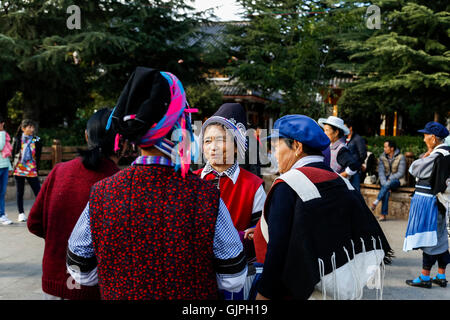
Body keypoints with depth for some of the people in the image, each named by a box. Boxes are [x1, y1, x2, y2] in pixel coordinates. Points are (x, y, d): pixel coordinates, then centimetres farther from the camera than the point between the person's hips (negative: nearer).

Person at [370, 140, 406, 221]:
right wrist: (384, 183, -20)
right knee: (386, 190, -31)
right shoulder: (382, 157, 3)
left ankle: (375, 202, -39)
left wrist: (389, 179, -18)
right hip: (385, 179, 2)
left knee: (389, 183, -37)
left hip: (397, 180, -2)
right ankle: (383, 214, -34)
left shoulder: (401, 157, -8)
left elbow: (401, 173, -11)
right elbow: (381, 172, -5)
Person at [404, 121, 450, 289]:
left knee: (428, 237, -3)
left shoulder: (436, 156, -20)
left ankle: (425, 277, 5)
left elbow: (414, 169, -10)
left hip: (428, 201, -10)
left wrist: (426, 154, -2)